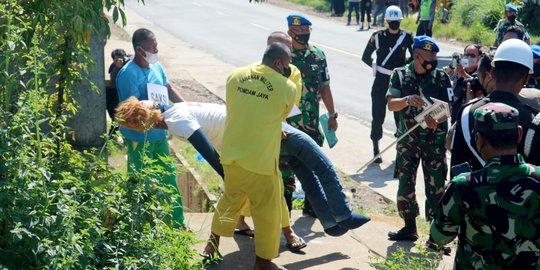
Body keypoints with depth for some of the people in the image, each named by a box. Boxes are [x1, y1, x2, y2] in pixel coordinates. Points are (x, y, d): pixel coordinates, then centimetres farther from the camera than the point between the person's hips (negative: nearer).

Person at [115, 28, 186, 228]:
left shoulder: (156, 66, 2)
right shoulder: (128, 74, -22)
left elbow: (169, 89, 13)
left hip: (158, 133, 8)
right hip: (139, 138, -8)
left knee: (168, 175, 15)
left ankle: (177, 221, 28)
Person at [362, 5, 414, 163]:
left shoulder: (407, 37, 2)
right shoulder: (378, 37, -1)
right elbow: (365, 57, 7)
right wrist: (376, 67, -6)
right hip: (381, 81, -1)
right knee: (378, 116, -2)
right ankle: (375, 149, 6)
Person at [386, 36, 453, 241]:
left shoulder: (441, 77, 0)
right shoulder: (400, 75, 2)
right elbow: (391, 105, -6)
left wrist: (437, 121, -24)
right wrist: (408, 100, -27)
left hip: (434, 140, -1)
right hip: (407, 139, 1)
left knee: (435, 185, -1)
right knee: (405, 182, 5)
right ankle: (409, 227, 20)